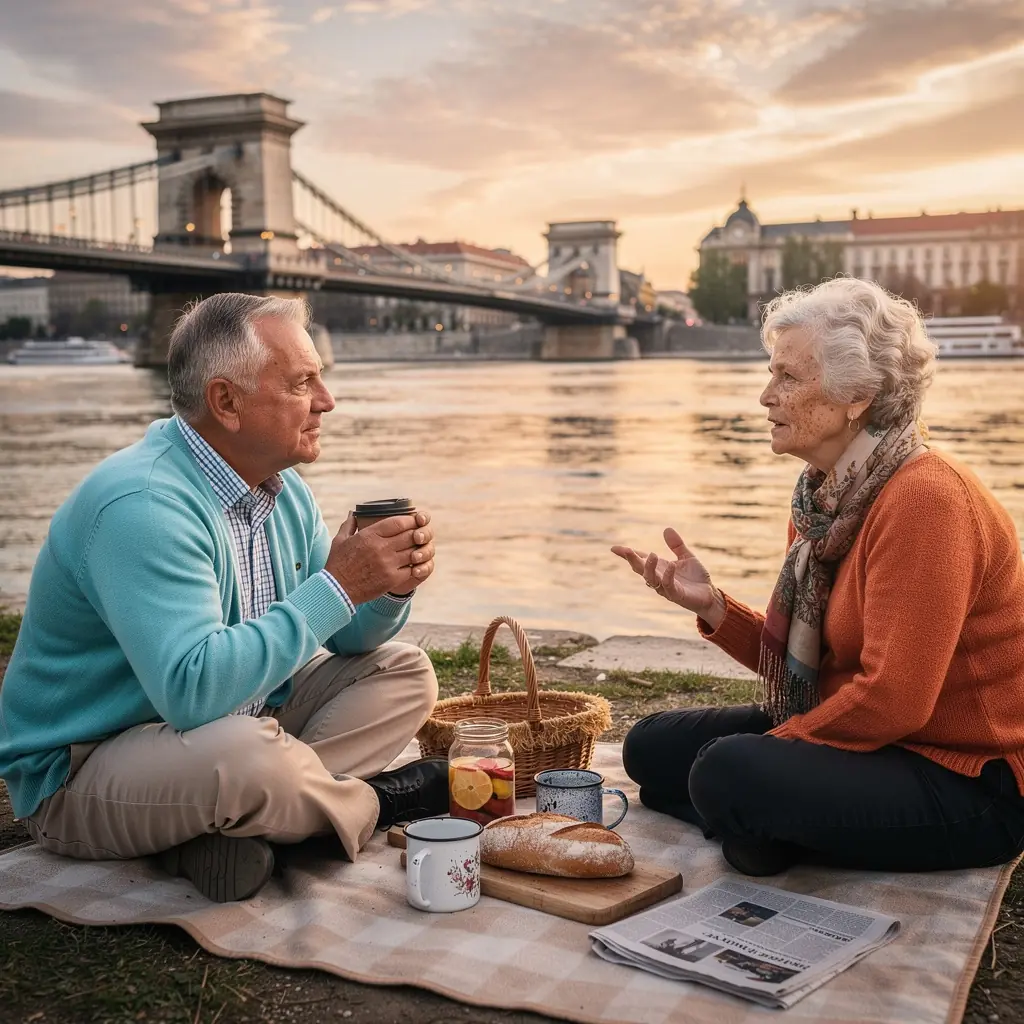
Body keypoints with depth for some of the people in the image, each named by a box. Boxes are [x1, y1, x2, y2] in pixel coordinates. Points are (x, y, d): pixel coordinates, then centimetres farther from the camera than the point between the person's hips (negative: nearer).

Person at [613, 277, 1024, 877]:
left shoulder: (926, 500, -23)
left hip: (968, 782, -9)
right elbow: (801, 662, 9)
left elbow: (890, 700, -26)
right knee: (653, 747, 6)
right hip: (866, 738, 9)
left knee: (729, 773, -29)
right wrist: (711, 606, -7)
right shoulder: (823, 497, 5)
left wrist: (767, 750, -14)